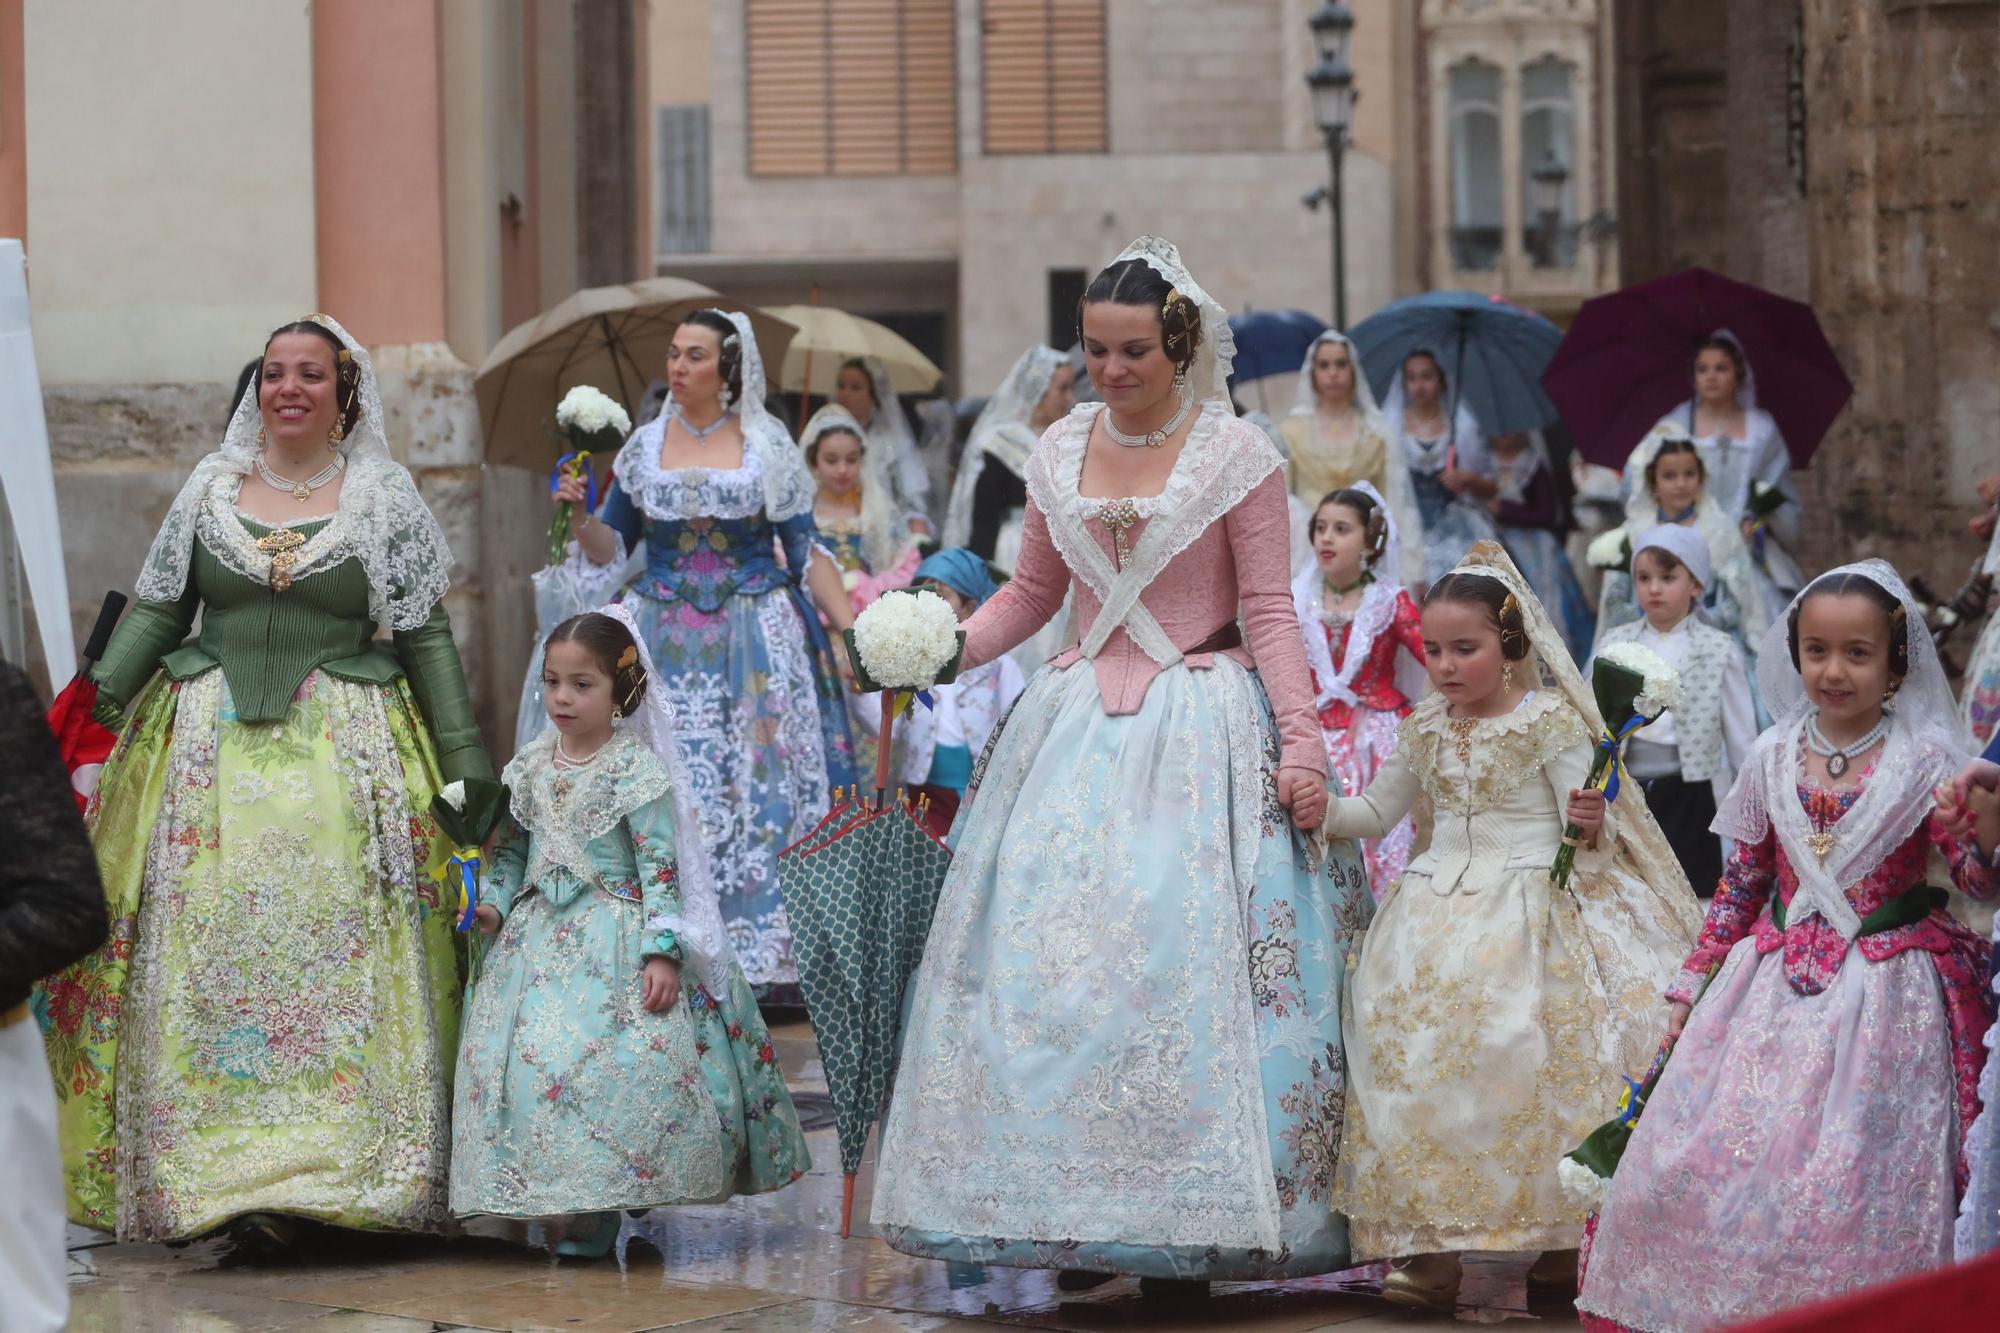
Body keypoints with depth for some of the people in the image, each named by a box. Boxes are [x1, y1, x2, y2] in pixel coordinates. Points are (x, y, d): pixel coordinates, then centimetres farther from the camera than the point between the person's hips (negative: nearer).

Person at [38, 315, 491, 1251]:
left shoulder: (385, 499, 5)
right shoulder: (210, 489, 10)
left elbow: (427, 637, 4)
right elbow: (158, 612, 11)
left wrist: (467, 766, 0)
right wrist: (92, 703, 0)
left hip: (340, 754, -2)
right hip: (211, 752, 2)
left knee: (330, 952, -9)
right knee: (210, 950, -5)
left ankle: (316, 1174, -6)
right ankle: (224, 1174, -4)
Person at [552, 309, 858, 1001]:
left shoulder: (769, 446, 3)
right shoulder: (644, 445, 8)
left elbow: (806, 552, 4)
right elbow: (611, 549, 12)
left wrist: (853, 631, -4)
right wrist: (580, 515, -8)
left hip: (755, 643, -2)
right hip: (665, 644, 2)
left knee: (763, 783, -6)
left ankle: (772, 958, -1)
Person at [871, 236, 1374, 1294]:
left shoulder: (1236, 455, -3)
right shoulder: (1059, 453, 9)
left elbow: (1269, 612, -4)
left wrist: (1301, 741, -13)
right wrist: (949, 648, -1)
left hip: (1203, 725, -4)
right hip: (1080, 726, 4)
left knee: (1187, 962, -10)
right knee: (1052, 961, -3)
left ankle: (1187, 1225, -3)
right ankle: (1077, 1217, 3)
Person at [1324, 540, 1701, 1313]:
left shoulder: (1551, 721, -4)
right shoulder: (1425, 731, 12)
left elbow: (1584, 827, -4)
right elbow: (1377, 814, 22)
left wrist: (1590, 823, -26)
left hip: (1532, 909, -5)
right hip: (1441, 913, 5)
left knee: (1519, 1050, -16)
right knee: (1420, 1047, -7)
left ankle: (1558, 1239, -5)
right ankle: (1433, 1241, -3)